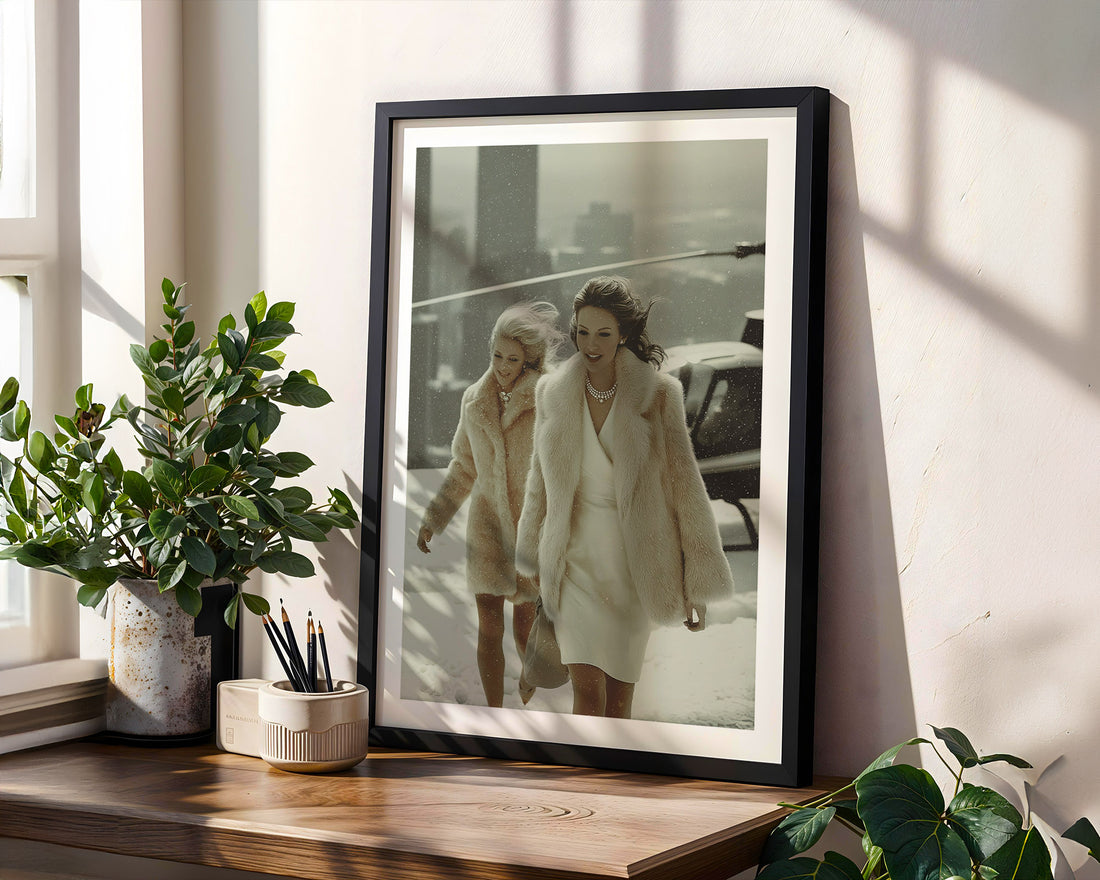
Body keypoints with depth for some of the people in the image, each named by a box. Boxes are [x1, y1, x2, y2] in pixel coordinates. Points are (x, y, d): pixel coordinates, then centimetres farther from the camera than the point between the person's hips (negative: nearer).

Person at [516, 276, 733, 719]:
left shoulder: (657, 395, -7)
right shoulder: (553, 393, 1)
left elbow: (683, 483, -4)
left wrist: (697, 583, -5)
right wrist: (535, 559, 21)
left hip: (634, 561, -1)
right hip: (576, 558, 1)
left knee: (620, 692, 8)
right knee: (587, 688, -11)